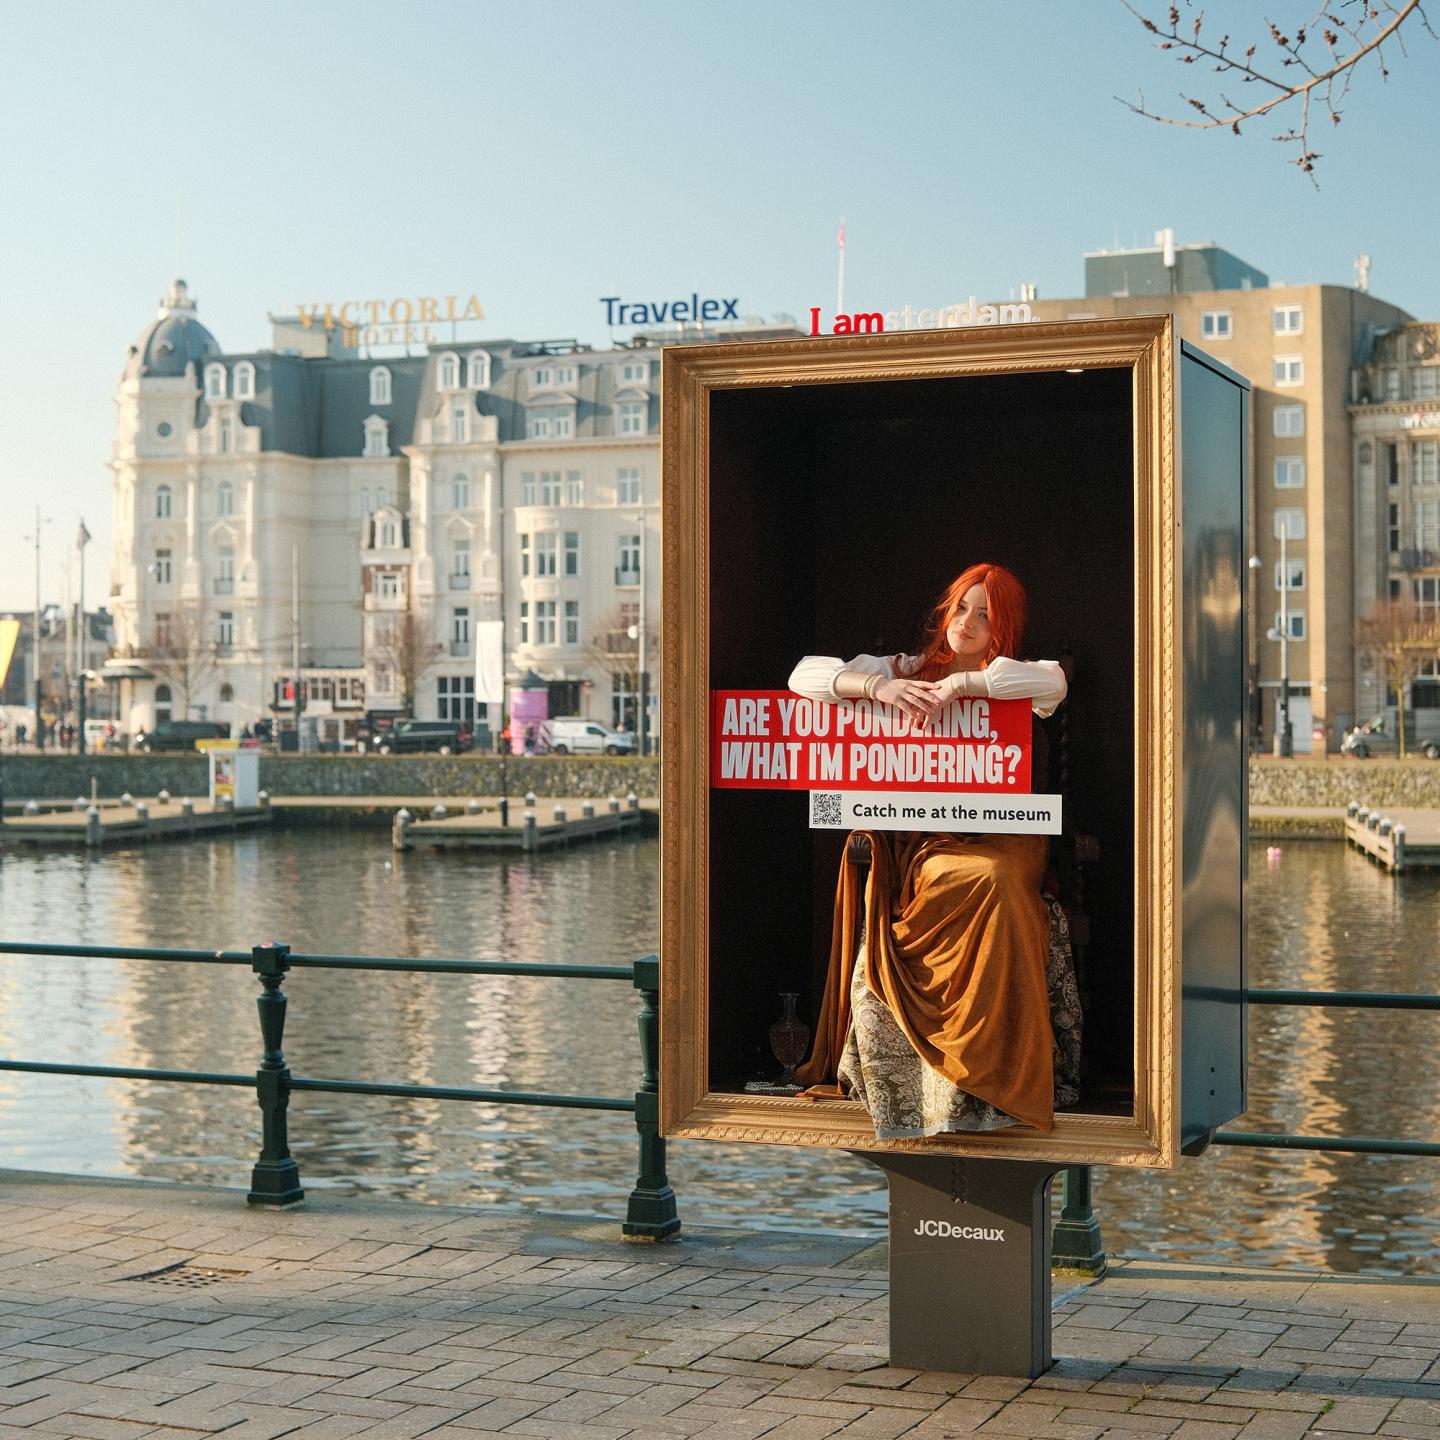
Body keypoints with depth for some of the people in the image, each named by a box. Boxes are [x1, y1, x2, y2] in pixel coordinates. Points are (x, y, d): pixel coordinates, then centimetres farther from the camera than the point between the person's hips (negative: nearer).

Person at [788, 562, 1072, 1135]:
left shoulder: (1009, 682, 14)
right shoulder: (904, 670, 18)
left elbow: (1054, 682, -11)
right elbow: (805, 675, 9)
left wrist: (961, 683, -16)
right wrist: (876, 686, -10)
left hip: (990, 838, -1)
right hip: (908, 844, 2)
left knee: (991, 883, -37)